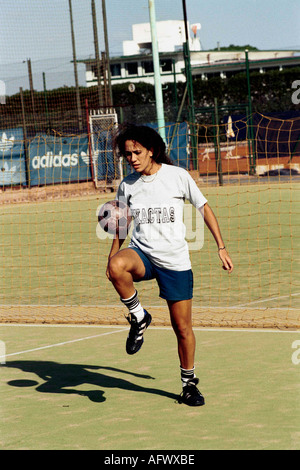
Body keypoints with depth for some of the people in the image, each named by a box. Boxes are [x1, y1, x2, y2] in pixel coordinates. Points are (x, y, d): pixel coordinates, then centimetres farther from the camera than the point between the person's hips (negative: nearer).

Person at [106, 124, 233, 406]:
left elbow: (204, 209, 2)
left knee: (182, 327, 2)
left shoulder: (178, 176, -5)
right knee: (117, 266, -35)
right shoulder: (127, 186, 3)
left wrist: (221, 248, -1)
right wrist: (113, 257, 8)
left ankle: (189, 384, 23)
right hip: (142, 253, 2)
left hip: (175, 261, -1)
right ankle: (138, 317, -11)